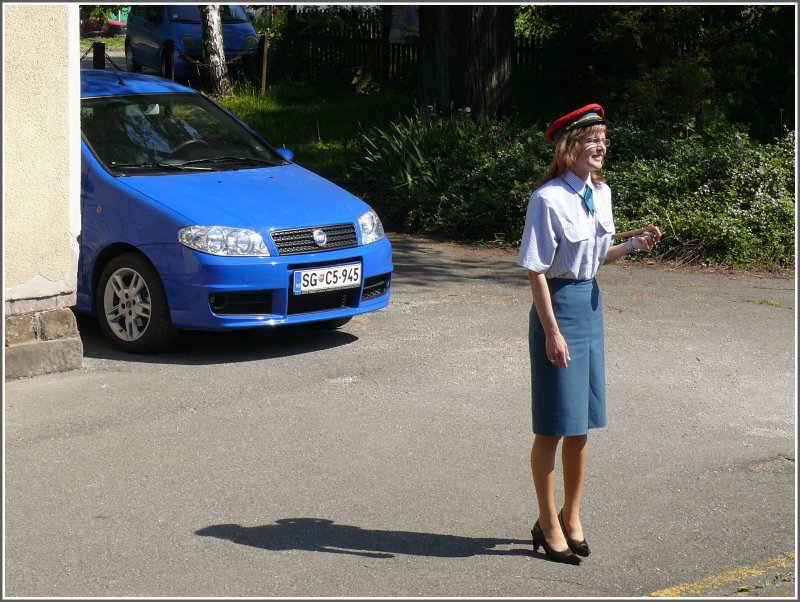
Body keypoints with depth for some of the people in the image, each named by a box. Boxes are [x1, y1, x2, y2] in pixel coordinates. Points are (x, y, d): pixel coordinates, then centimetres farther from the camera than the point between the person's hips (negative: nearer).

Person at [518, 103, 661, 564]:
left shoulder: (601, 193, 6)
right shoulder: (549, 199, -17)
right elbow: (537, 270, -17)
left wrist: (634, 245, 0)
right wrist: (552, 331, -19)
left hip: (590, 304, 7)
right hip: (558, 305, -7)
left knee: (582, 422, 15)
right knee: (554, 424, 2)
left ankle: (572, 516, 29)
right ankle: (548, 523, 16)